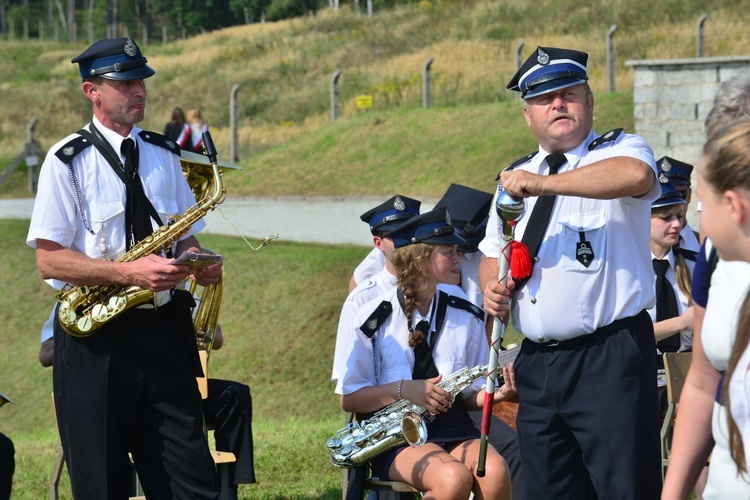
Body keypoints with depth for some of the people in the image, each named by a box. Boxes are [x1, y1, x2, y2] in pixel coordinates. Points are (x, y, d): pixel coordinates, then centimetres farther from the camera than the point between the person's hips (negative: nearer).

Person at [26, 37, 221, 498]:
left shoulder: (164, 156, 13)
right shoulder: (68, 161, -3)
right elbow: (49, 258, -9)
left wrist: (200, 265, -3)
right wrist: (127, 273, -20)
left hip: (164, 330, 4)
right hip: (95, 340, -4)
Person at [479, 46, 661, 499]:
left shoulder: (620, 151, -2)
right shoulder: (516, 176, 19)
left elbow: (636, 175, -28)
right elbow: (492, 255, 30)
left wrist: (544, 184, -30)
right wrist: (492, 287, 6)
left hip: (610, 359, -6)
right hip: (537, 365, 7)